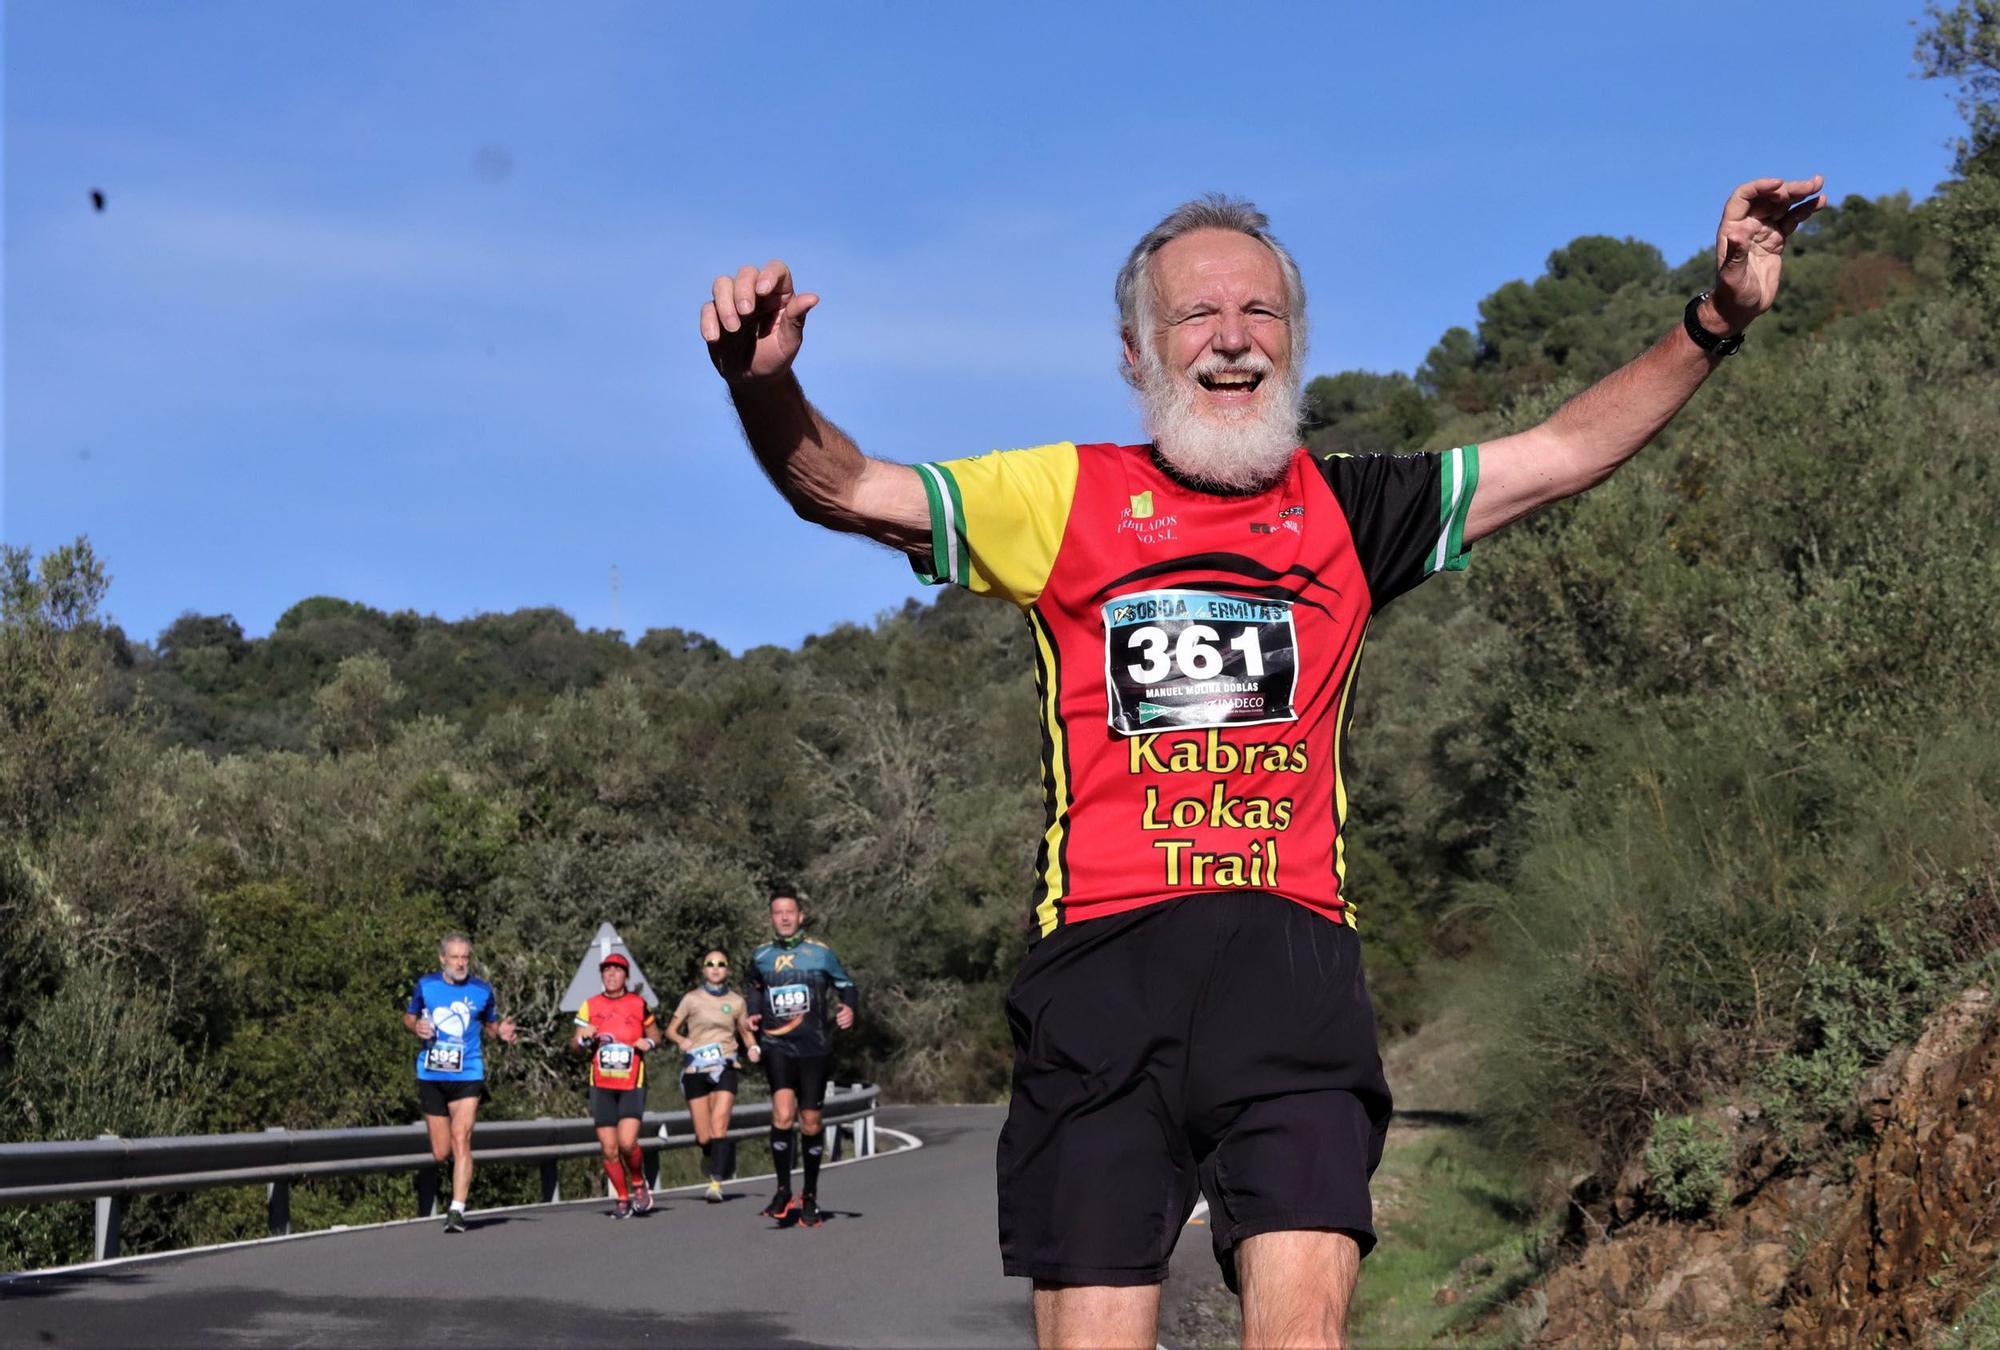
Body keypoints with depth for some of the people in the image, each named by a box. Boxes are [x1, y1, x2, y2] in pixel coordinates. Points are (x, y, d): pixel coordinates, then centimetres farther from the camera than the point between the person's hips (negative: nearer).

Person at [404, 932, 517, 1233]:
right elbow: (409, 1016, 16)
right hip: (431, 1076, 2)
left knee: (461, 1140, -19)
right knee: (440, 1153, 5)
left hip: (468, 1075, -2)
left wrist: (502, 1031, -8)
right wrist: (416, 1027, -7)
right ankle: (425, 1184, 35)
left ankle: (457, 1210, -21)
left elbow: (491, 1022, 14)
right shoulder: (426, 986, 3)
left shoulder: (482, 990, 2)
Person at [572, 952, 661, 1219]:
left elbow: (655, 1034, 15)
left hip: (632, 1085, -2)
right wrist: (583, 1039, -14)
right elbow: (575, 1047, 8)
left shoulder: (638, 1004, 3)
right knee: (609, 1149, 0)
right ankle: (622, 1198, 17)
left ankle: (639, 1184, 9)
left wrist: (649, 1042, -7)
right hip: (601, 1086, 2)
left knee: (627, 1142, -17)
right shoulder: (590, 1006, 5)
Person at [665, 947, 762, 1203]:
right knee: (703, 1137, 0)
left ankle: (716, 1183, -22)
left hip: (724, 1068, 0)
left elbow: (746, 1031, 19)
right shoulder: (692, 999, 4)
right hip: (695, 1069, 0)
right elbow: (671, 1029, 6)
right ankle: (711, 1156, 35)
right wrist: (682, 1040, -15)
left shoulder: (736, 1002, 8)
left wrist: (753, 1049, -2)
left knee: (719, 1125, -20)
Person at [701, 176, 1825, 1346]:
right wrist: (768, 388, -13)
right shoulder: (1069, 499, 12)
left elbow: (1566, 451, 18)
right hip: (1103, 956, -1)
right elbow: (843, 488, 7)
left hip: (1294, 956, 1)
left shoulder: (1347, 510, 16)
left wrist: (1715, 323, 8)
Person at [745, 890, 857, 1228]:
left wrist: (848, 1009, -12)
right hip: (776, 1045, 0)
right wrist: (753, 1015, 8)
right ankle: (783, 1190, -7)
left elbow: (846, 985, 8)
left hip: (813, 1048, 0)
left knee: (810, 1123, 4)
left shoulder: (821, 953, 1)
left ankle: (810, 1196, 20)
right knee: (782, 1114, -19)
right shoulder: (761, 956, 8)